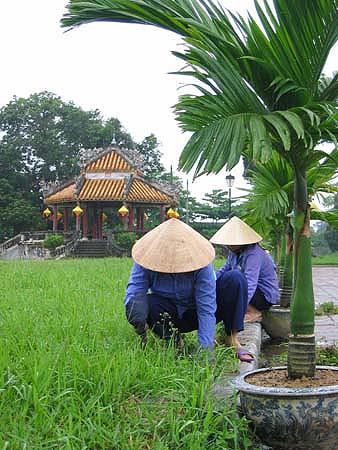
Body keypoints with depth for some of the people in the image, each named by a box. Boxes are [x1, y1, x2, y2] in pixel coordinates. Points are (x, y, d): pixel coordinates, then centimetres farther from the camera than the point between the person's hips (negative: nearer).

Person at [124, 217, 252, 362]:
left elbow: (206, 309, -30)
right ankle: (173, 345, -14)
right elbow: (133, 291, -27)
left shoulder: (201, 265, -27)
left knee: (236, 280, -26)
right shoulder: (147, 260, -21)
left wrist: (206, 347, -39)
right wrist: (138, 316, -51)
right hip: (168, 314, 2)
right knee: (147, 302, -35)